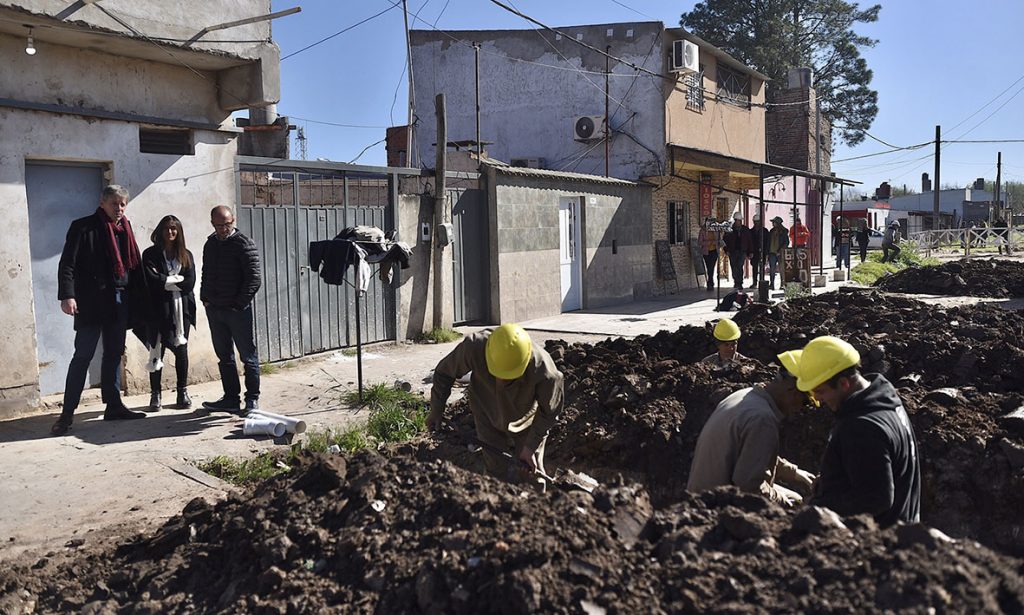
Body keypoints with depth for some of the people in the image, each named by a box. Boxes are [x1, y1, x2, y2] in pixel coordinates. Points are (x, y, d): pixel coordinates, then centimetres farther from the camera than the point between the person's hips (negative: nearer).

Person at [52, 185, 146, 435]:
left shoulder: (125, 228, 13)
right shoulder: (83, 227, -4)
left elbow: (134, 264, 15)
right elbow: (67, 264, -10)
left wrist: (140, 294, 9)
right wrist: (67, 295, -21)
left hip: (120, 301, 6)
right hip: (92, 302, -6)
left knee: (114, 354, 11)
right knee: (83, 355, -5)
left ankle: (113, 405, 19)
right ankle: (67, 412, 1)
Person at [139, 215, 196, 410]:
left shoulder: (186, 255, 10)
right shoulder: (150, 254, 3)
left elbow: (190, 283, -3)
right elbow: (152, 280, -12)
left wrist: (165, 281, -8)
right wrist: (178, 279, -6)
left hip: (181, 308, 2)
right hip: (158, 308, -2)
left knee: (181, 350, 5)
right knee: (157, 351, 1)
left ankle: (183, 392, 14)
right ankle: (155, 394, 8)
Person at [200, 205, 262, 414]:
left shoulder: (244, 244, -9)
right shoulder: (210, 244, 12)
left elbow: (253, 278, -14)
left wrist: (240, 303, -16)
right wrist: (205, 298, 9)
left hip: (238, 310, -7)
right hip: (214, 310, 7)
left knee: (248, 355, 0)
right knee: (224, 356, 12)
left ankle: (252, 399, 8)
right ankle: (231, 398, 21)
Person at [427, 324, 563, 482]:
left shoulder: (543, 370, -39)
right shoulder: (473, 348, -37)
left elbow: (549, 411, -16)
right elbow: (444, 372, -13)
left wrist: (530, 446, -11)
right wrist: (436, 410, -2)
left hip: (526, 423, -1)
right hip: (489, 420, 1)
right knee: (497, 475, 6)